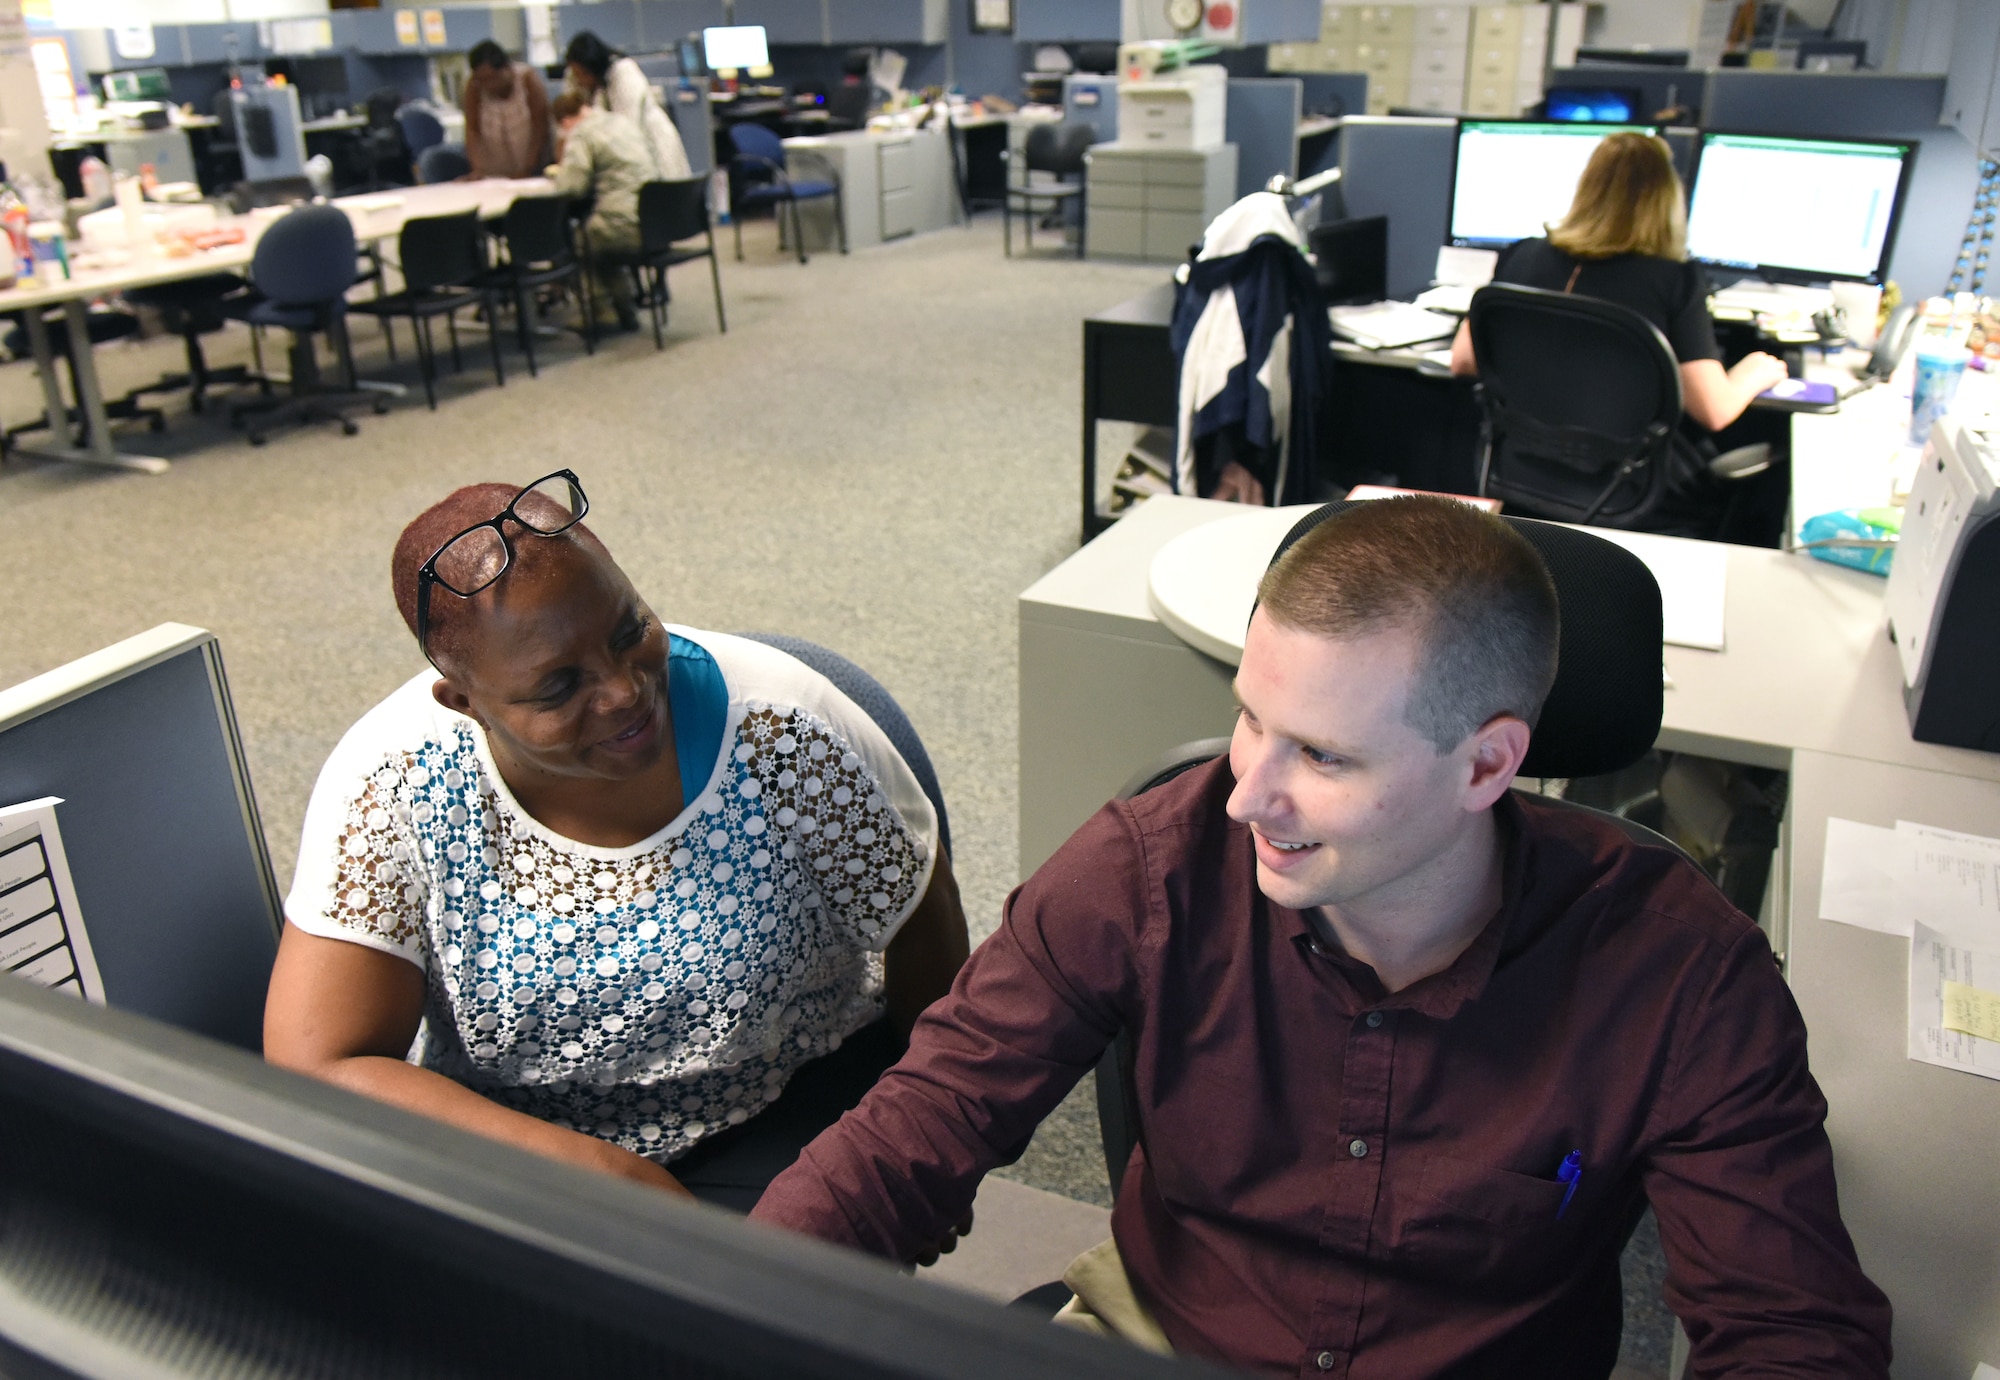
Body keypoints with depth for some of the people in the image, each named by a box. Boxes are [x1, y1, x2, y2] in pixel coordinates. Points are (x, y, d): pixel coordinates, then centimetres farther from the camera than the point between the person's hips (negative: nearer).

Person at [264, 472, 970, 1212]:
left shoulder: (781, 733, -18)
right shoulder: (391, 787, -16)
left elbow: (924, 936, -3)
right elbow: (318, 1069, -19)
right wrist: (605, 1175, -26)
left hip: (786, 1123, 1)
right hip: (505, 1143, 0)